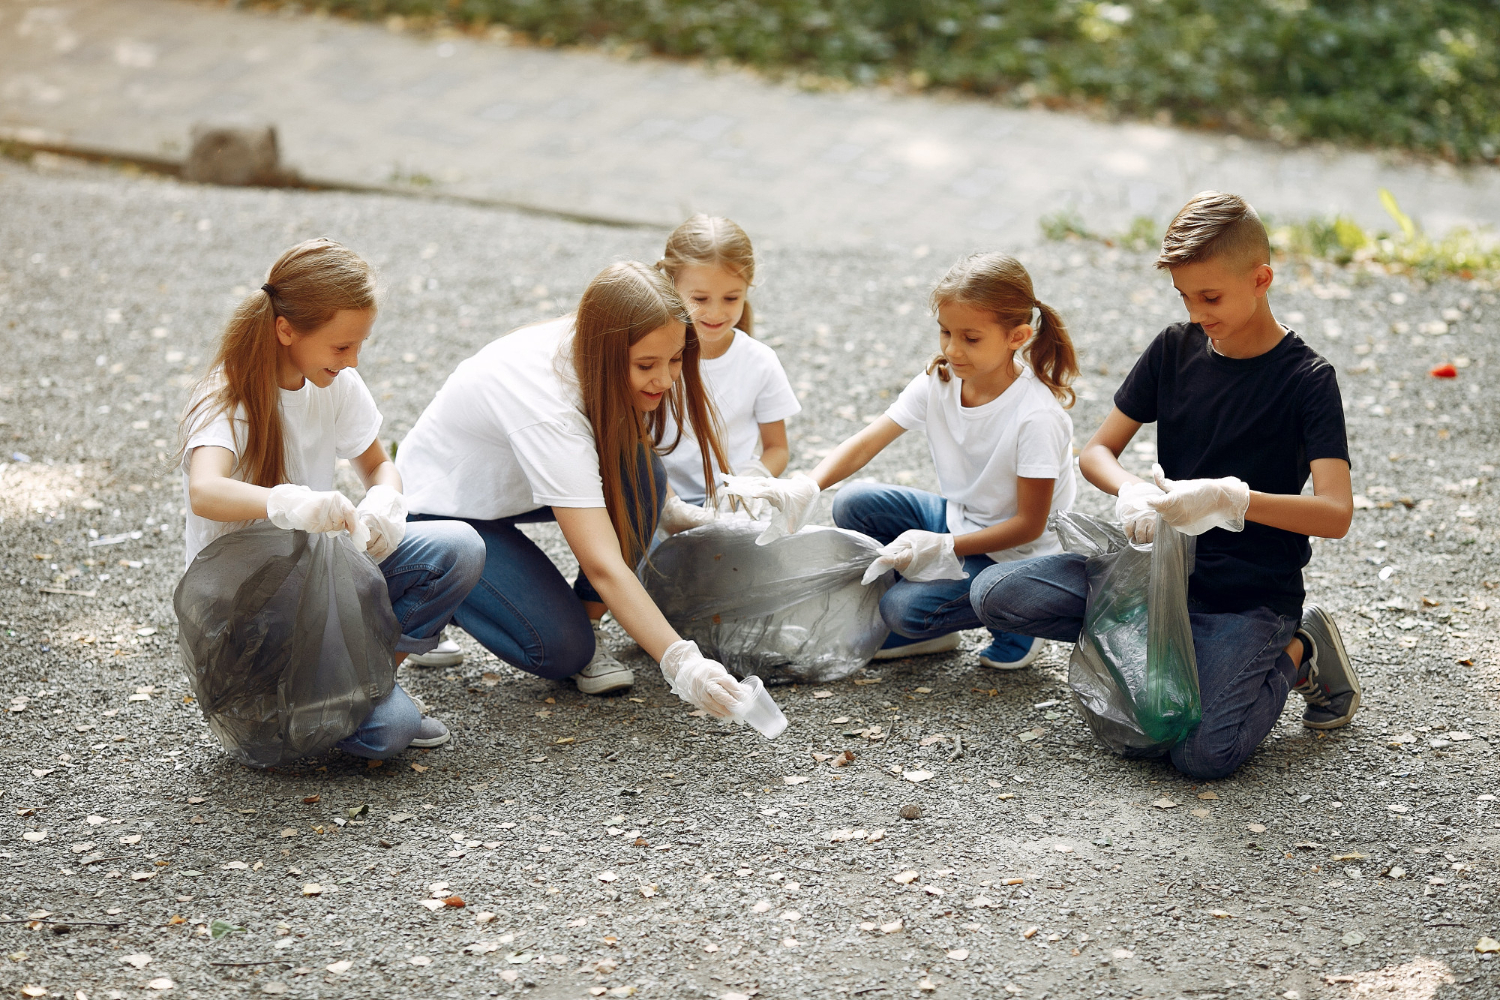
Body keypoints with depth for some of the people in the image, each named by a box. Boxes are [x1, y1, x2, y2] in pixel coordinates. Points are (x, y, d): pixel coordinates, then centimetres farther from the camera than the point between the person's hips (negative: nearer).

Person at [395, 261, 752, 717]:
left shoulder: (584, 349, -17)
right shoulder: (546, 410, -40)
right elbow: (602, 565, -44)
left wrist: (671, 509, -9)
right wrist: (680, 662, -50)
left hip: (505, 486, 7)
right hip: (439, 506, -7)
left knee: (640, 472, -21)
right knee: (561, 649, -22)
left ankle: (588, 624, -5)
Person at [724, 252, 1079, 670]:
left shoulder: (1037, 416, -27)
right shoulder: (939, 381, -9)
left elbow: (1030, 523, -22)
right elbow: (868, 442, -13)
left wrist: (943, 546, -29)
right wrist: (806, 487, -31)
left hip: (1014, 553, -7)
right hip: (957, 518, 7)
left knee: (906, 608, -25)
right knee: (853, 505, -9)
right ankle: (928, 631, 6)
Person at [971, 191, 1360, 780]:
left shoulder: (1307, 379, -12)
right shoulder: (1175, 349, 3)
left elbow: (1335, 514, -22)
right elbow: (1097, 451, 4)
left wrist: (1230, 499, -37)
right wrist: (1130, 489, -20)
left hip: (1252, 593, -5)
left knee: (1204, 754, -26)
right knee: (996, 594, -12)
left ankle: (1294, 653, 4)